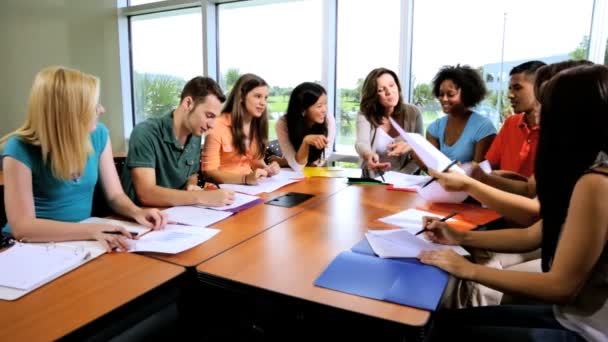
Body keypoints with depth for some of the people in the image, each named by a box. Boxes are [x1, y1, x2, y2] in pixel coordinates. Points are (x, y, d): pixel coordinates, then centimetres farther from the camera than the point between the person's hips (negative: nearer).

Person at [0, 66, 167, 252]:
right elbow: (22, 227, -24)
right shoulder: (21, 150, -19)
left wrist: (136, 212, -20)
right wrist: (91, 230, -36)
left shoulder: (98, 134, -5)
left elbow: (115, 195, 1)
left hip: (78, 242, 5)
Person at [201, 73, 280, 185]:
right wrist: (245, 179, -28)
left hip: (249, 186, 6)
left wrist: (266, 169, -7)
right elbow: (209, 171, -15)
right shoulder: (218, 125, -16)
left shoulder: (258, 125, 5)